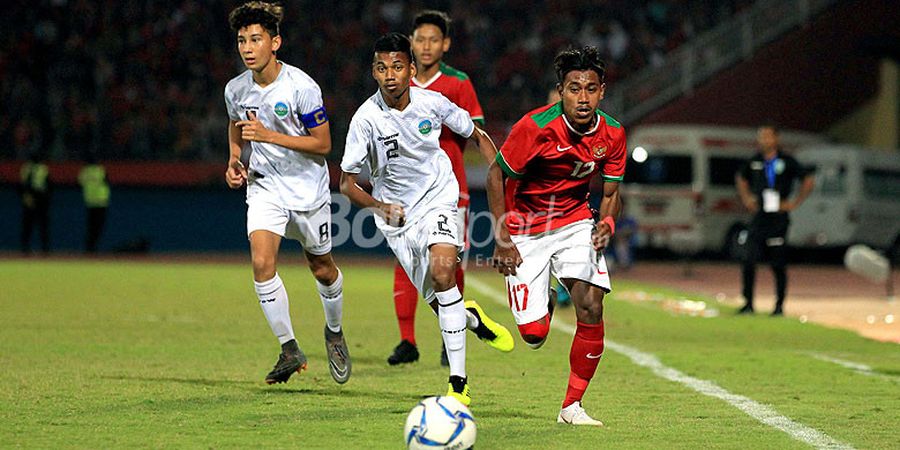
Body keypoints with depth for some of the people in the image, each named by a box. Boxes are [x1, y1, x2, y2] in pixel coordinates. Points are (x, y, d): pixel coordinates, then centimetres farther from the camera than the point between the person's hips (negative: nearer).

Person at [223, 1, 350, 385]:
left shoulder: (302, 87, -20)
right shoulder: (236, 90, -5)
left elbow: (323, 143, -16)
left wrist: (268, 135, -25)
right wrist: (234, 161, 0)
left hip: (308, 188, -3)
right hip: (265, 186, 3)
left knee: (322, 269, 10)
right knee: (262, 262, -17)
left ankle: (334, 332, 40)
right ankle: (289, 350, -6)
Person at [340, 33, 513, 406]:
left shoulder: (432, 103, -11)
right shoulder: (366, 119, -16)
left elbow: (478, 137, 7)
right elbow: (347, 183, -10)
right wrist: (379, 207, -28)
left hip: (438, 198, -1)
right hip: (397, 216, 1)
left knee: (443, 270, -28)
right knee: (439, 302, 1)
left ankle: (458, 383, -22)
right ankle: (472, 318, 42)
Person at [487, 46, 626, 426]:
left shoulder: (612, 134, -10)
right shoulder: (536, 127, -23)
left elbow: (610, 193, 3)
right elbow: (495, 176, -12)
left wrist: (606, 224, -19)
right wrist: (502, 241, -14)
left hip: (575, 221, 3)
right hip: (526, 230, -3)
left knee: (590, 306, -17)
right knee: (534, 335, -8)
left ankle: (572, 405, -2)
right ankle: (542, 304, 32)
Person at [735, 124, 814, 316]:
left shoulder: (786, 161, -4)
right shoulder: (754, 161, 7)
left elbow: (808, 180, 0)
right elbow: (741, 178, 27)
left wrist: (795, 202, -3)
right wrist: (746, 198, 15)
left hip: (778, 219, -3)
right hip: (759, 217, 3)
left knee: (778, 265, 2)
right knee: (748, 260, -6)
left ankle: (779, 306, 11)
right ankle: (748, 304, 2)